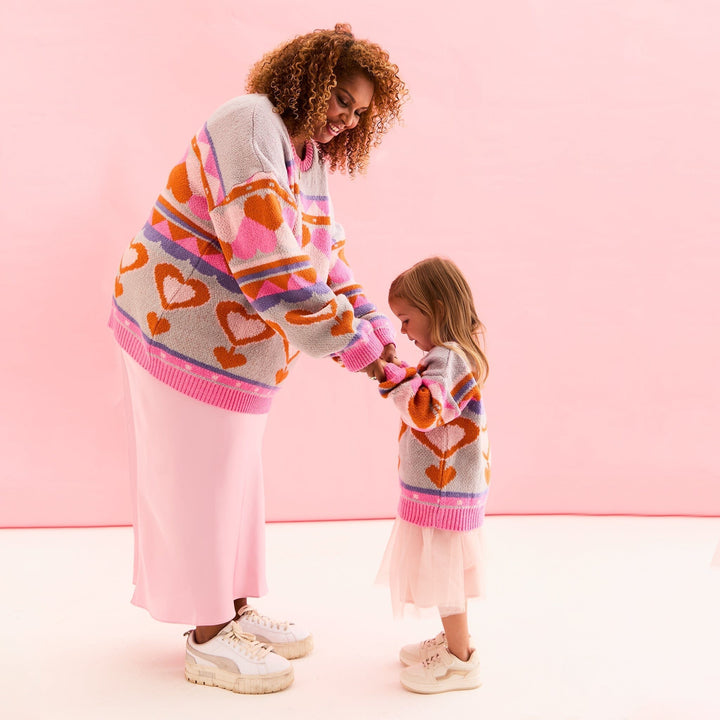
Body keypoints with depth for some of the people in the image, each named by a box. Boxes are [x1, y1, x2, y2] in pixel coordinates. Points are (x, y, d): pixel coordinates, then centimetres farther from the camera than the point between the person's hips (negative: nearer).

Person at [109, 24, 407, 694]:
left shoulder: (310, 159, 9)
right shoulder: (250, 126, -22)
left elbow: (329, 262, 10)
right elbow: (270, 265, -30)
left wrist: (379, 335, -3)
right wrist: (353, 344, -25)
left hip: (233, 344, 9)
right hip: (181, 332, -9)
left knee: (233, 479, 16)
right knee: (196, 482, 2)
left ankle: (235, 613, 30)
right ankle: (207, 639, 15)